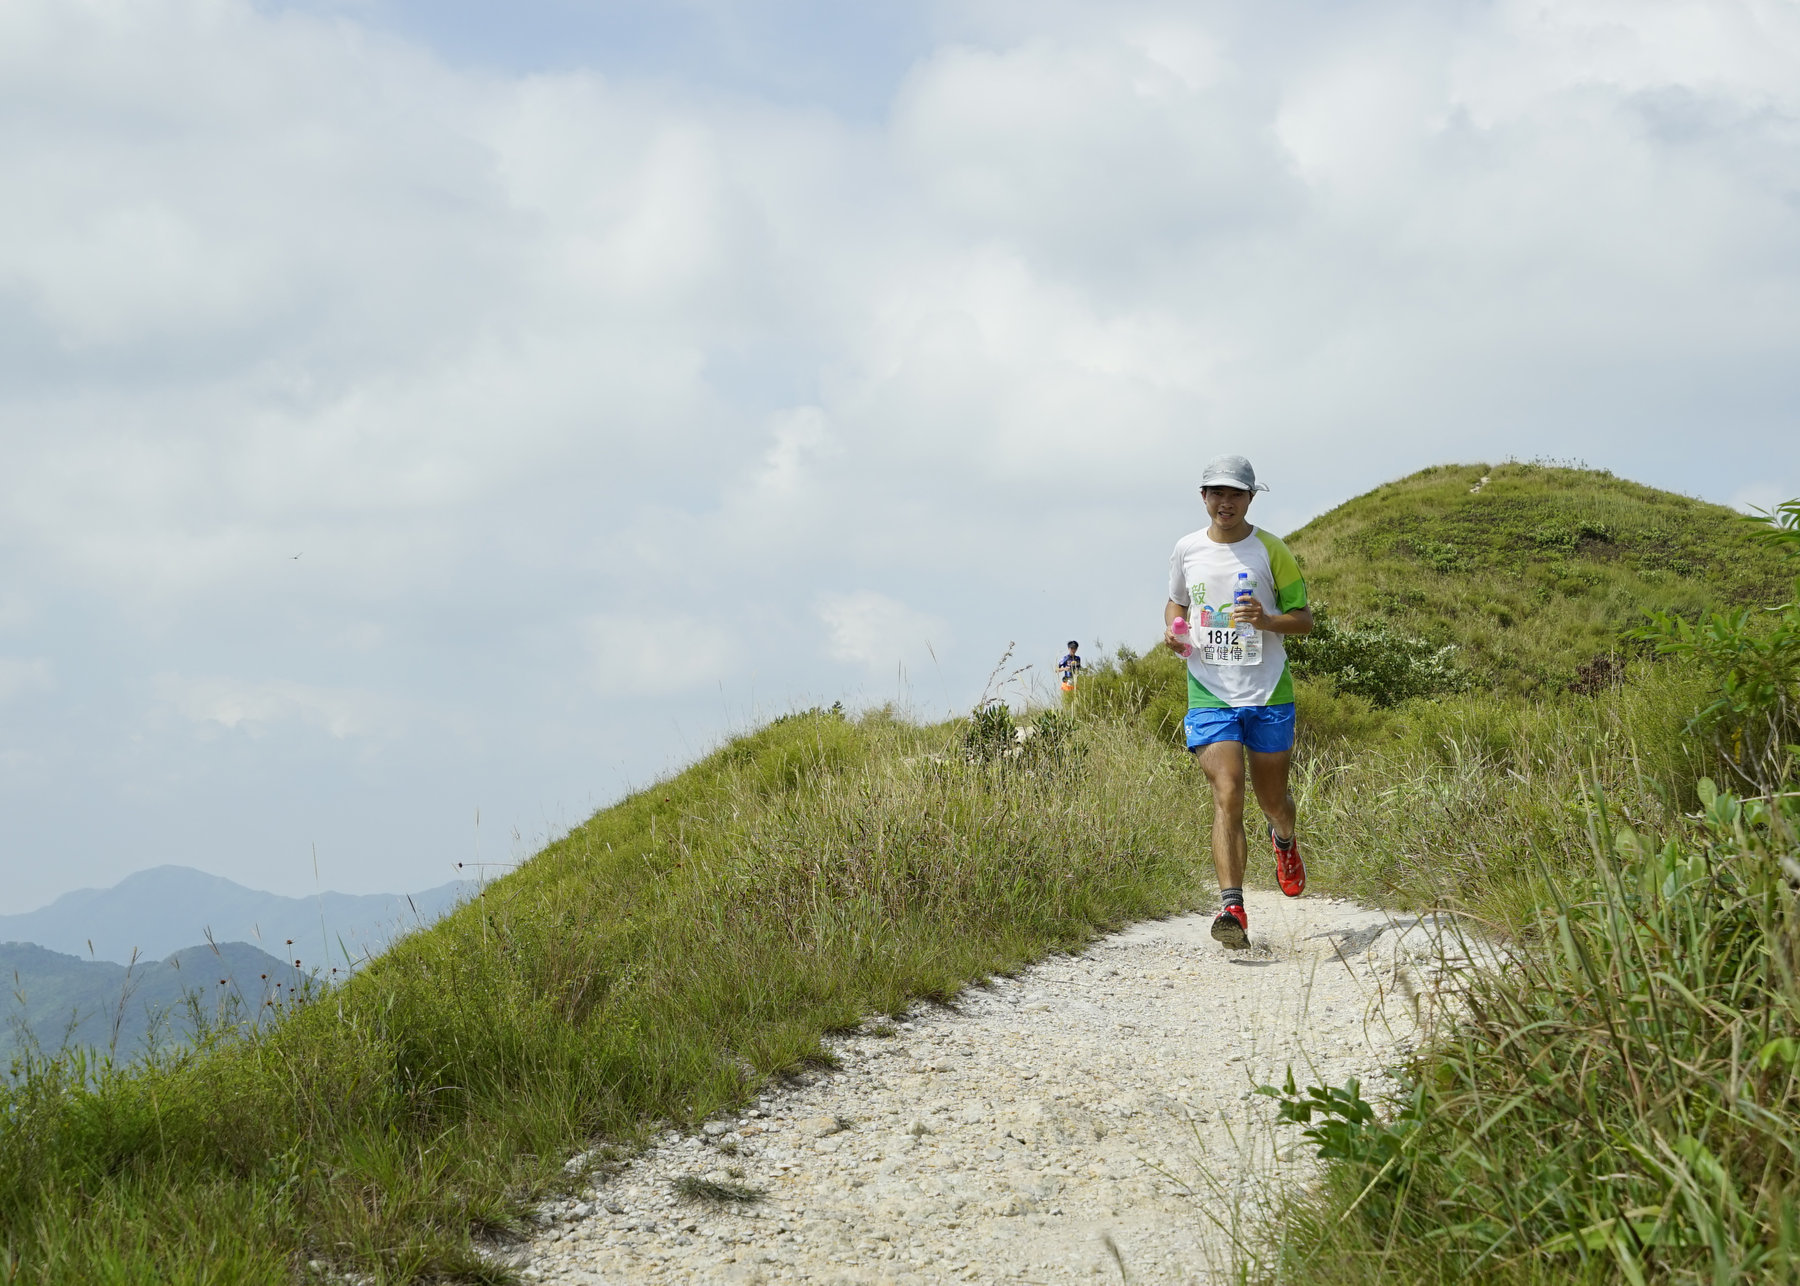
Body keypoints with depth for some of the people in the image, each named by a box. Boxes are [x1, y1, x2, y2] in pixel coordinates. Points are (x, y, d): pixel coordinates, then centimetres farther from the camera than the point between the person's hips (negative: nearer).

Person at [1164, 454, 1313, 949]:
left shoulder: (1270, 551, -2)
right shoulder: (1187, 550, 5)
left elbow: (1304, 619, 2)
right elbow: (1177, 602, 22)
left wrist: (1265, 620, -18)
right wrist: (1173, 630, 0)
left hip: (1268, 693, 0)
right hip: (1210, 694, 0)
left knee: (1272, 797, 13)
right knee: (1226, 795, -15)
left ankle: (1284, 839, 51)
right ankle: (1232, 907, -20)